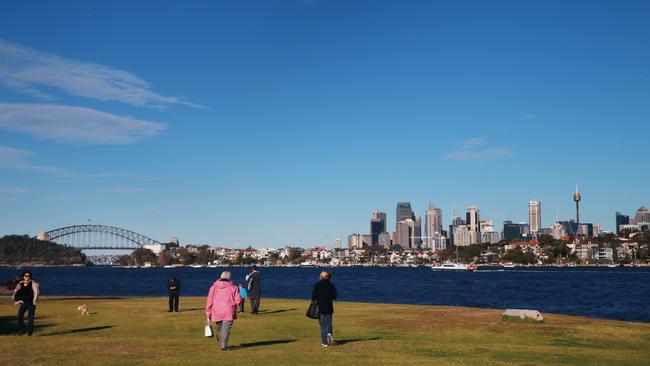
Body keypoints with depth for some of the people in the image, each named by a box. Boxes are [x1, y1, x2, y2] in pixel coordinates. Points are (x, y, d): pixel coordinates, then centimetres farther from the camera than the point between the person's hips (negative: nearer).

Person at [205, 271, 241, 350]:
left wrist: (208, 315, 8)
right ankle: (223, 345, -19)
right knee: (226, 328, -5)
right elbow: (238, 301, -2)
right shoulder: (233, 287, 3)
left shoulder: (213, 287, 9)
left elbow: (209, 301, 5)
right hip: (228, 312, -3)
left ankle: (221, 343, 30)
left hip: (216, 311, 3)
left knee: (219, 328, 21)